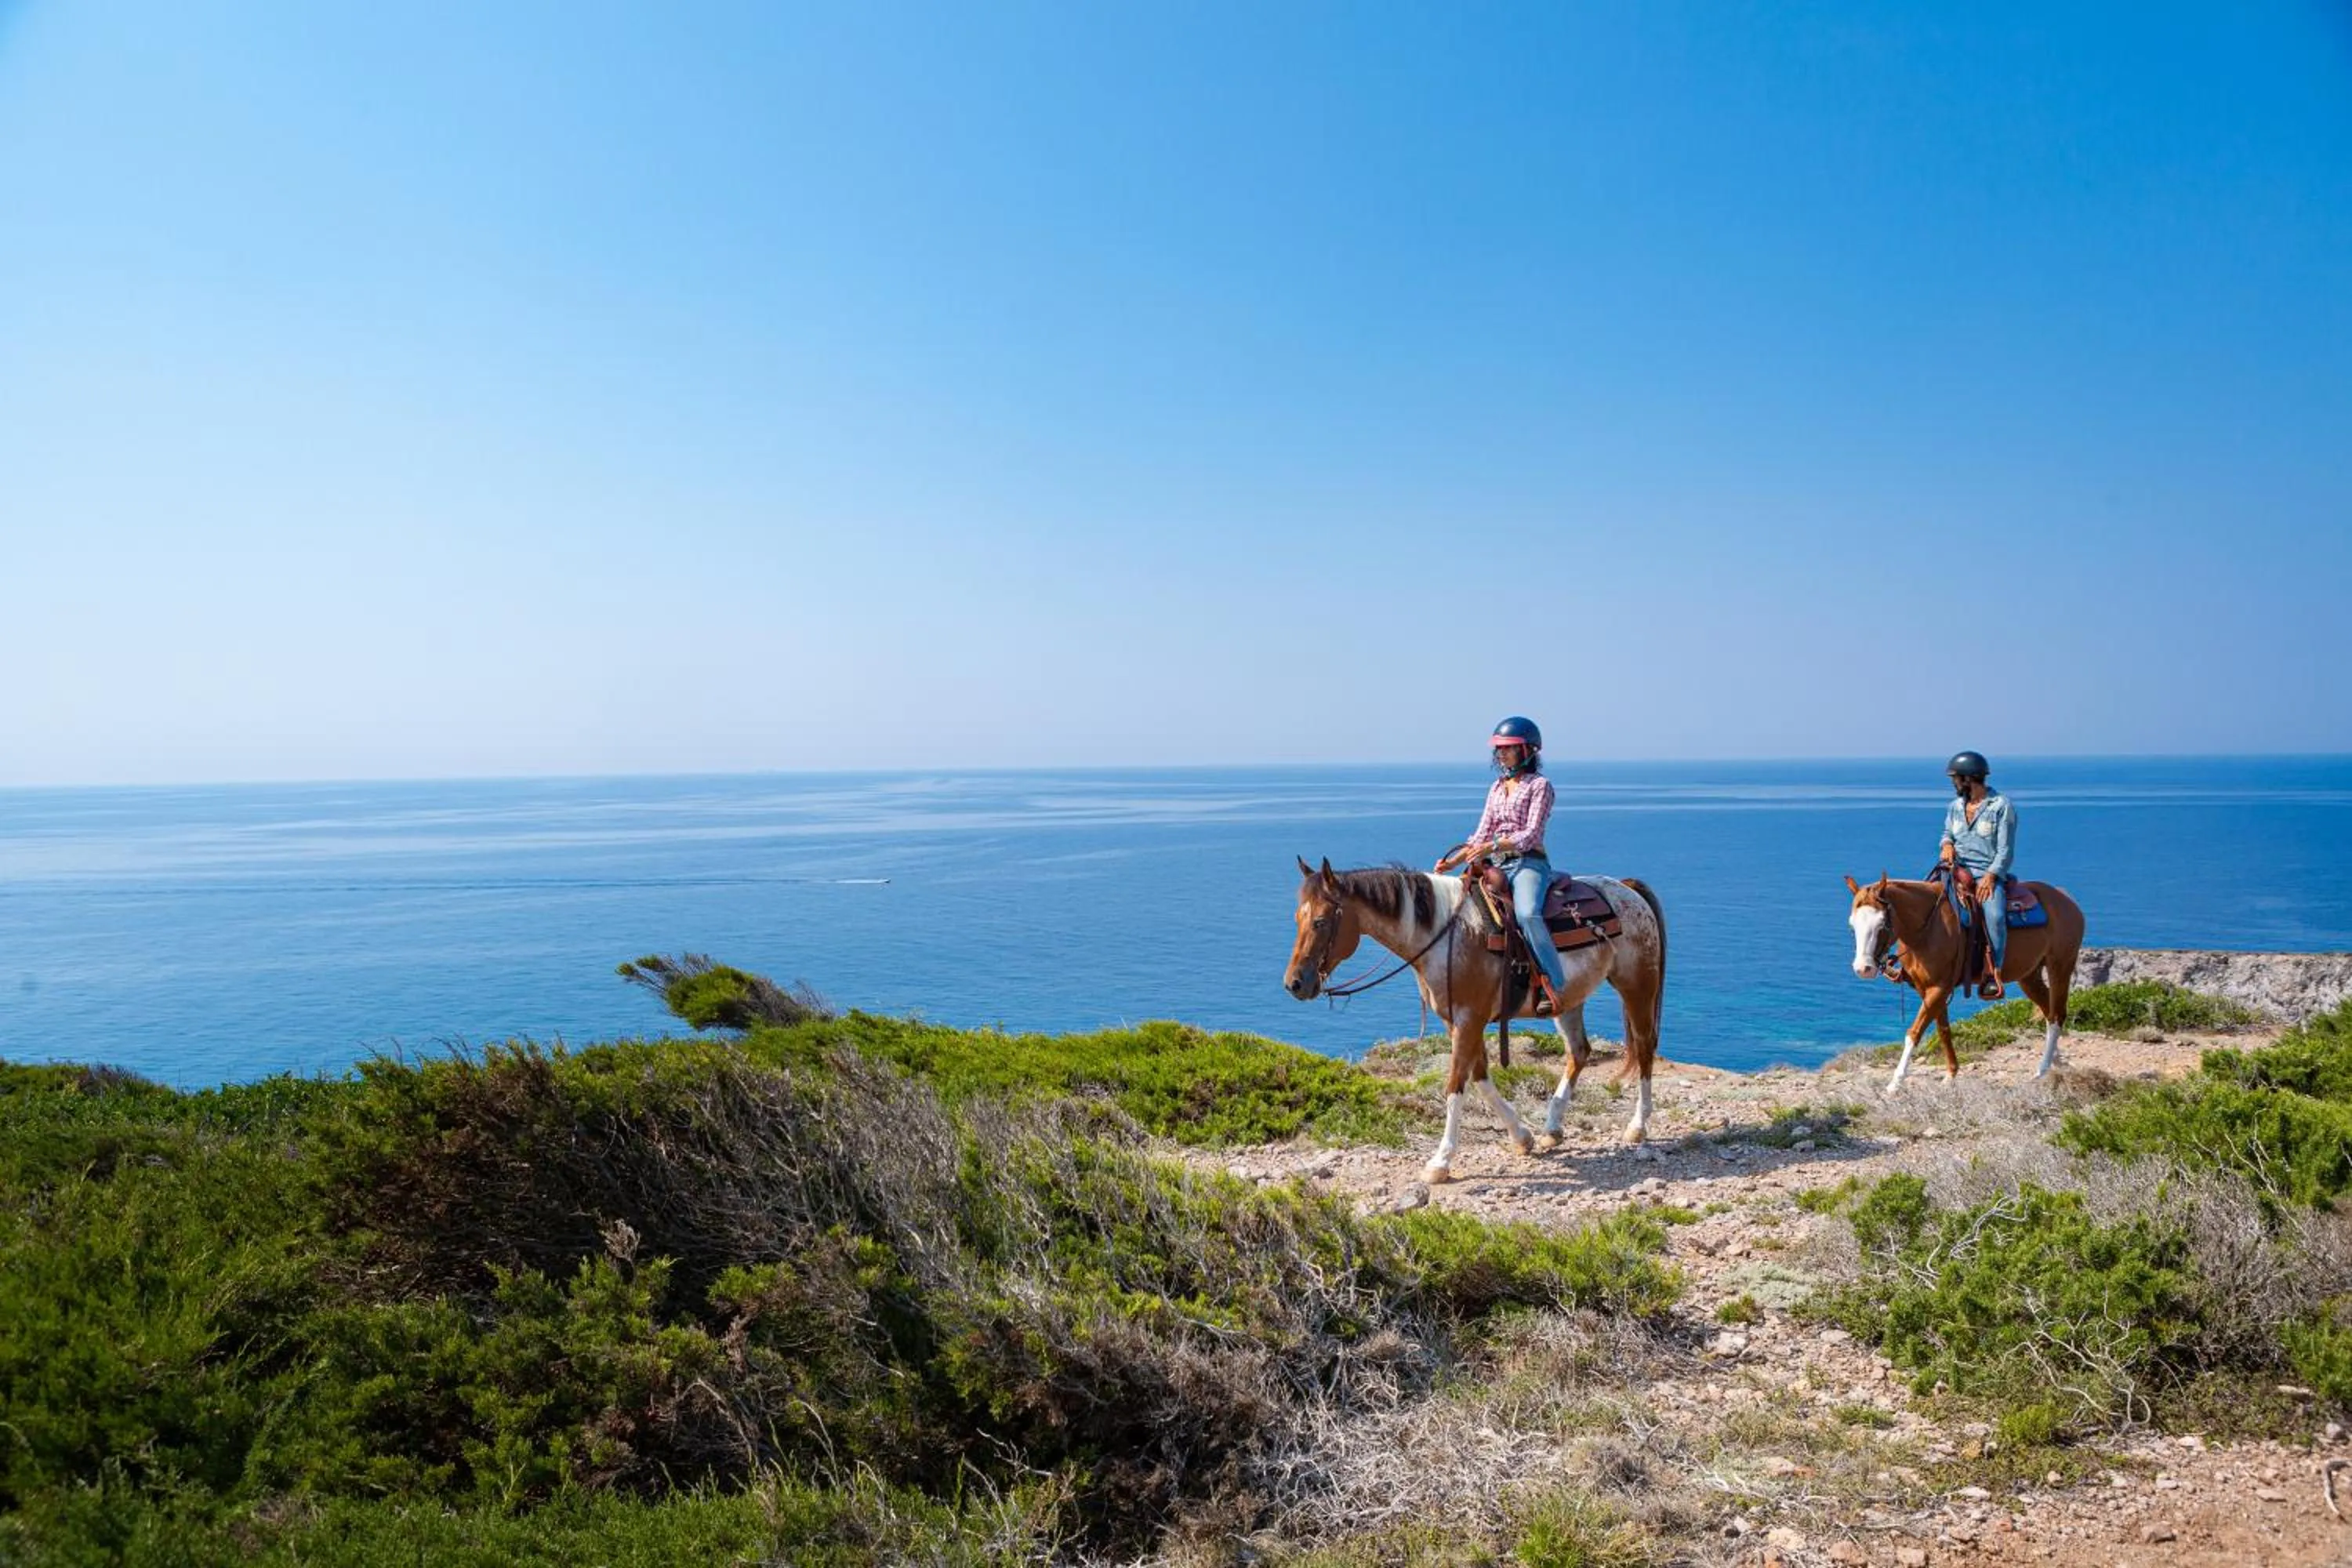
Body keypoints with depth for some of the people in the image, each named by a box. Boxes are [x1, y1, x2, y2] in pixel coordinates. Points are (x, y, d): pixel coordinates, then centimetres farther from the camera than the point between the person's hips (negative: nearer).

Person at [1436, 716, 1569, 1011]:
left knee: (1527, 914, -34)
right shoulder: (1496, 788, 18)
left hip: (1530, 864, -7)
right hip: (1500, 866, 7)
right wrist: (1453, 861, -1)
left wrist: (1493, 847, -25)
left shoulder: (1540, 785, -1)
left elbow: (1531, 834, -12)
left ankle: (1555, 984, -29)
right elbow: (1482, 835, 14)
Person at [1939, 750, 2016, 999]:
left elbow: (2005, 851, -8)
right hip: (1957, 870, 6)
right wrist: (1947, 844, 0)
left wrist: (1990, 876, -20)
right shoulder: (1955, 807, 13)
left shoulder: (2002, 806, -5)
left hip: (1989, 873, -6)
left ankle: (1994, 974, -27)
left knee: (1995, 915, -32)